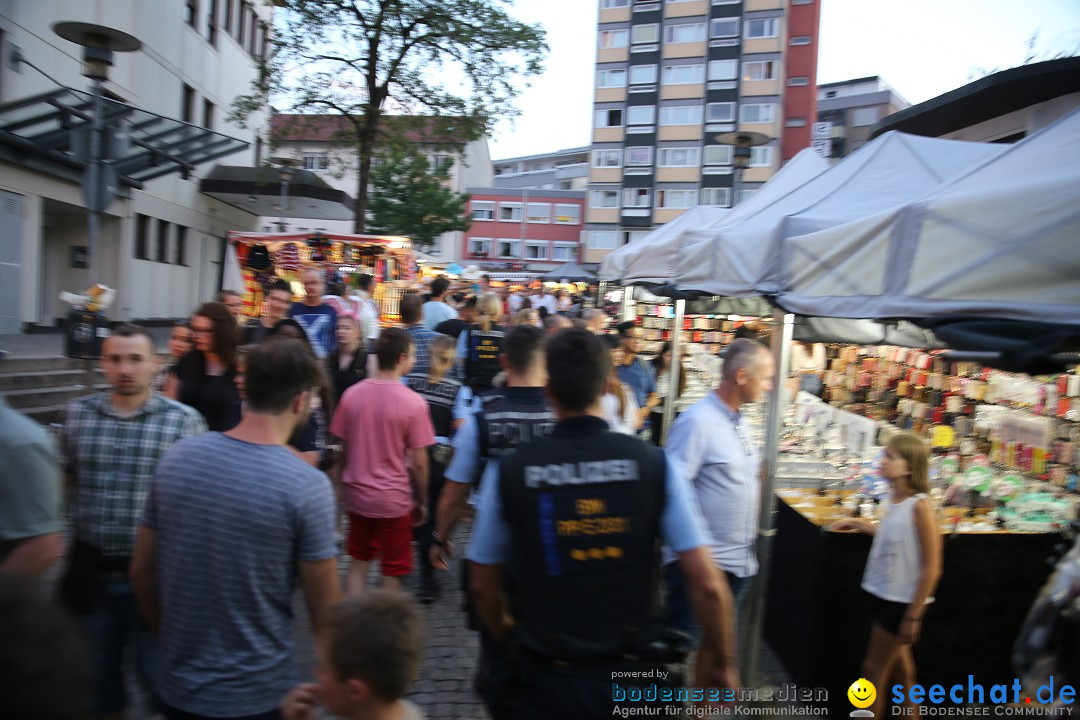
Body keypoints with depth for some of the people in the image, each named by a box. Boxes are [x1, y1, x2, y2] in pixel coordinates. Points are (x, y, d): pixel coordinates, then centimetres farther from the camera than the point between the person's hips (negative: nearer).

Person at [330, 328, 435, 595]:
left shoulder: (352, 394, -3)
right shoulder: (413, 402, -16)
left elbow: (343, 448, 4)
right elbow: (418, 463, -12)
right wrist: (421, 502, 2)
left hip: (357, 494, 5)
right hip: (394, 499, -4)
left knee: (358, 564, 20)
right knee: (391, 574, 10)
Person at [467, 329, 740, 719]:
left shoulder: (508, 472, -12)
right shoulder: (655, 463, -13)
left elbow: (483, 585, 0)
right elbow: (707, 584, -11)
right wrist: (722, 661, 6)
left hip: (547, 677, -2)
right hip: (632, 674, 2)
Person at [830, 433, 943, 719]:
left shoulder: (920, 505, -20)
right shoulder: (894, 497, 1)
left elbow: (931, 568, -18)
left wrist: (914, 616, -17)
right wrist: (858, 523, 16)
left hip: (903, 602, -7)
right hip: (883, 595, 7)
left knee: (874, 668, 4)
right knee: (898, 665, 19)